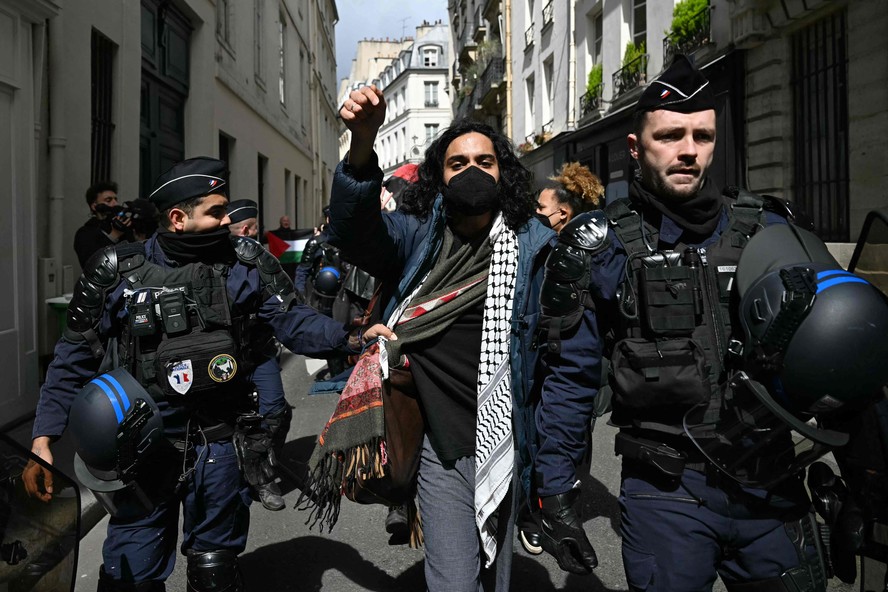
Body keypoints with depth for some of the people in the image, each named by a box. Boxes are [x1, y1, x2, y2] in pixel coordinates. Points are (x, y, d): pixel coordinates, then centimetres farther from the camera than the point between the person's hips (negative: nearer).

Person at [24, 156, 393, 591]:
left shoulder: (246, 263, -2)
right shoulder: (116, 272, -5)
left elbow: (293, 321, -6)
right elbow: (74, 360, 0)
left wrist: (353, 339, -23)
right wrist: (44, 438, -8)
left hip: (220, 445, 1)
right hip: (143, 447, -1)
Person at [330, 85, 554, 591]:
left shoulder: (531, 245, -1)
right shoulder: (416, 235, -1)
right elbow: (354, 227, -21)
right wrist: (363, 142, -38)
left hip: (504, 442, 2)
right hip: (439, 445, -1)